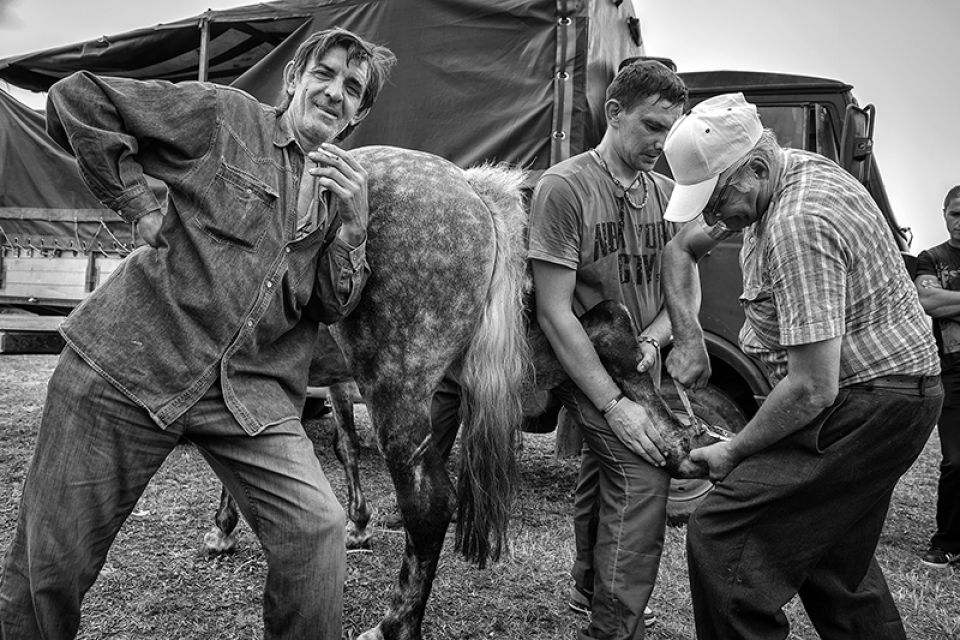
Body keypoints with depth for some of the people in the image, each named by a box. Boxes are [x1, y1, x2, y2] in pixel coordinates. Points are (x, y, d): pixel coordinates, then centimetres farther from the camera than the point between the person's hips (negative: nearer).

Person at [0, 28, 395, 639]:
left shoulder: (347, 187, 11)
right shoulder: (224, 116, 0)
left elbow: (333, 306, 5)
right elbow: (77, 98, -1)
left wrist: (349, 218, -10)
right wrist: (141, 206, -6)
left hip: (253, 390, 3)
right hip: (129, 361, -2)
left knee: (317, 526, -14)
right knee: (52, 557, 7)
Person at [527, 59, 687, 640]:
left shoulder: (665, 192, 5)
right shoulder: (564, 187, -15)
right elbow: (554, 312, -19)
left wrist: (652, 339, -10)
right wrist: (613, 405, -23)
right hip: (585, 365, -6)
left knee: (604, 475, 20)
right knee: (641, 477, -19)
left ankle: (591, 589, 43)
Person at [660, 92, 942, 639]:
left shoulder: (798, 225, -27)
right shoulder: (795, 167, 4)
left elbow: (813, 390, -28)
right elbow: (681, 249, 15)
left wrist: (734, 453, -14)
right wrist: (689, 337, 3)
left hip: (867, 405, -10)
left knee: (721, 537, -16)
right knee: (832, 555, 22)